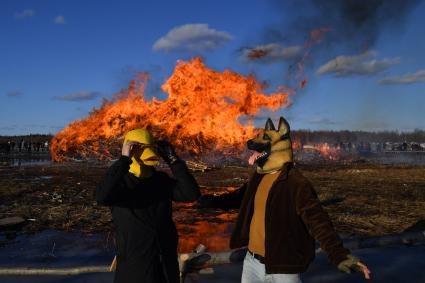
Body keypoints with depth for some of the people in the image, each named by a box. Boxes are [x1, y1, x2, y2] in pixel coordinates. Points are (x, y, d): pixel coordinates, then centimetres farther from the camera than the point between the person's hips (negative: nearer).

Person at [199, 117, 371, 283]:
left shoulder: (296, 183, -20)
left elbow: (317, 220, -29)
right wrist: (215, 200, 30)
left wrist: (338, 254, -42)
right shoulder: (259, 177, 5)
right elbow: (243, 197, 23)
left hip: (282, 268, -7)